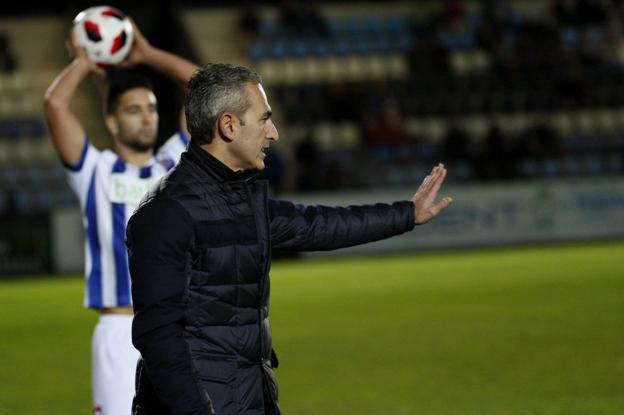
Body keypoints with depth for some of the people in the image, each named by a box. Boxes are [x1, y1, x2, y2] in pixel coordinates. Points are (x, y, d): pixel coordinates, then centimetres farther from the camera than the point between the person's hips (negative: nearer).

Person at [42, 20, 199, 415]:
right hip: (121, 333, -3)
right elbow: (55, 104, -6)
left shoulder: (175, 164, 14)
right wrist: (83, 63, 11)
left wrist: (148, 54, 17)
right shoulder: (96, 172, 6)